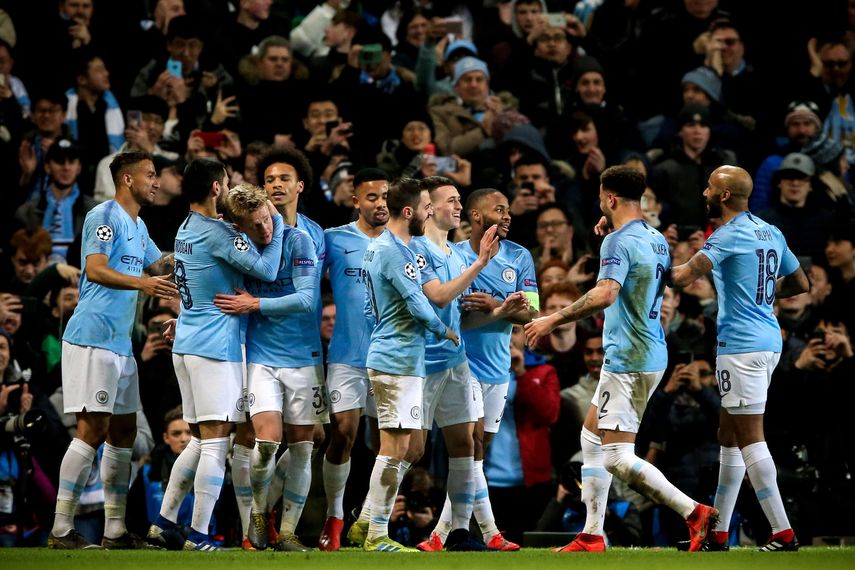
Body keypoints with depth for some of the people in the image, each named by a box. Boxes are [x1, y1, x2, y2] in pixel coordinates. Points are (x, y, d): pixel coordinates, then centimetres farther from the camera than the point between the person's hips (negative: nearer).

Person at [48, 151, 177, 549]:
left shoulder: (138, 227, 20)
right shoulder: (104, 216, -9)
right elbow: (95, 269, -22)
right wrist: (140, 283, -35)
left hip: (121, 344, 10)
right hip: (93, 338, -10)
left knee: (123, 431, 9)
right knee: (93, 429, -13)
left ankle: (115, 530, 14)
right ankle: (61, 530, -14)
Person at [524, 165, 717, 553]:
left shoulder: (619, 242, -15)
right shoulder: (657, 240, 13)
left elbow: (605, 293, -30)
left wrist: (553, 320, -26)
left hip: (627, 360, -10)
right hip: (652, 356, 10)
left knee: (618, 457, -13)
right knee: (592, 437, 17)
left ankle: (694, 513, -18)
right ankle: (592, 537, 17)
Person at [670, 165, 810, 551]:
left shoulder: (728, 236, -14)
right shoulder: (771, 233, 12)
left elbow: (683, 276, -26)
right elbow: (800, 284, 21)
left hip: (741, 345, -9)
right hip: (767, 341, 9)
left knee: (750, 437, -6)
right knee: (729, 436, 14)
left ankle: (783, 534, -8)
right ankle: (717, 534, 18)